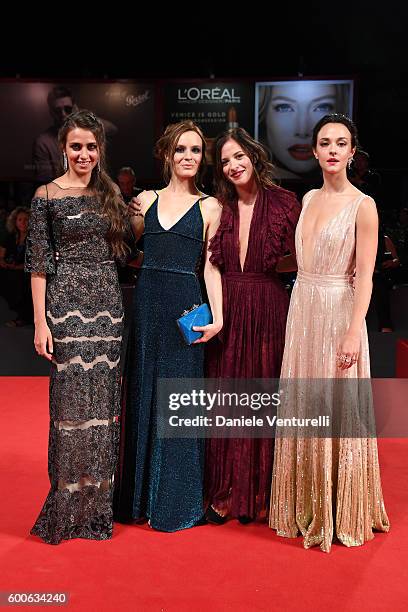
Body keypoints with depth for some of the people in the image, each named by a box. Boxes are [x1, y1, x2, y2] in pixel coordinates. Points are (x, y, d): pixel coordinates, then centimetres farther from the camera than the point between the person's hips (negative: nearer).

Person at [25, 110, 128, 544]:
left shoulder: (111, 194, 12)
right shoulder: (47, 196, -1)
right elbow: (38, 263, -5)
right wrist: (40, 321, -10)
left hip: (108, 302, 5)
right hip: (67, 303, -4)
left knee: (103, 401, 7)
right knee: (71, 401, -2)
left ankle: (98, 504, 22)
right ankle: (67, 511, 13)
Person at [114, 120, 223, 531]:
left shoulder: (209, 206, 4)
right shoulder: (146, 201, 11)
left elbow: (211, 265, -1)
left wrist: (217, 315, -10)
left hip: (186, 306, -3)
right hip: (147, 301, 3)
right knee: (142, 395, 9)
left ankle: (175, 500, 18)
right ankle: (139, 494, 25)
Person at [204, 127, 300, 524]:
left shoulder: (283, 203, -1)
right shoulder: (219, 207, 7)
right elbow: (209, 265, 10)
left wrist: (264, 268, -2)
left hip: (268, 311, -2)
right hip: (225, 312, 2)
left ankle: (259, 494, 19)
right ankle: (224, 492, 19)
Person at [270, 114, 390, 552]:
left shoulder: (362, 205, -8)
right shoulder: (309, 199, 11)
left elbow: (365, 276, -13)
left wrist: (353, 333, -20)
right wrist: (300, 313, 11)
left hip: (338, 314, -6)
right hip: (301, 310, 6)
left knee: (338, 412, 2)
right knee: (301, 410, 11)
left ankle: (341, 514, 20)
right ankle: (306, 507, 27)